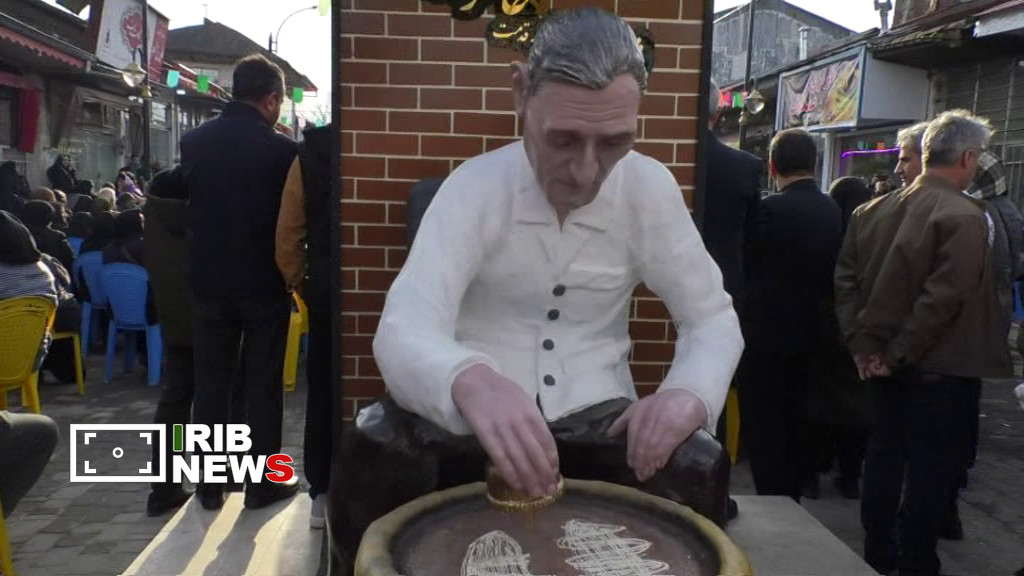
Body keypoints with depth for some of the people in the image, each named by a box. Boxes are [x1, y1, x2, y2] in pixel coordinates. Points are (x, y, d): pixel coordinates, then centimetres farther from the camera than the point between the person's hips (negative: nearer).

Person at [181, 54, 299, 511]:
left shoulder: (193, 142, 0)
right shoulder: (280, 148, -13)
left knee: (211, 380, 12)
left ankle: (209, 484, 19)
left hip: (209, 279, 4)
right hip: (264, 281, -3)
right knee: (263, 382, 6)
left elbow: (188, 204, 11)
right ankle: (263, 483, 14)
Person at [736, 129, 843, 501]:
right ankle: (791, 498, 27)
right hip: (807, 331, 7)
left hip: (766, 332, -7)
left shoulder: (773, 209, -18)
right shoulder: (833, 212, 2)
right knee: (795, 421, 17)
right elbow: (833, 274, 9)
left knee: (763, 426, 1)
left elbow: (750, 266, -10)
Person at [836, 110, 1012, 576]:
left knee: (883, 453, 15)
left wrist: (862, 342, 2)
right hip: (937, 365, -6)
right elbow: (943, 297, -22)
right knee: (931, 464, 6)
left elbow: (846, 279, 1)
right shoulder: (964, 216, -16)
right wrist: (899, 353, -13)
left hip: (883, 361, 6)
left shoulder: (875, 210, 1)